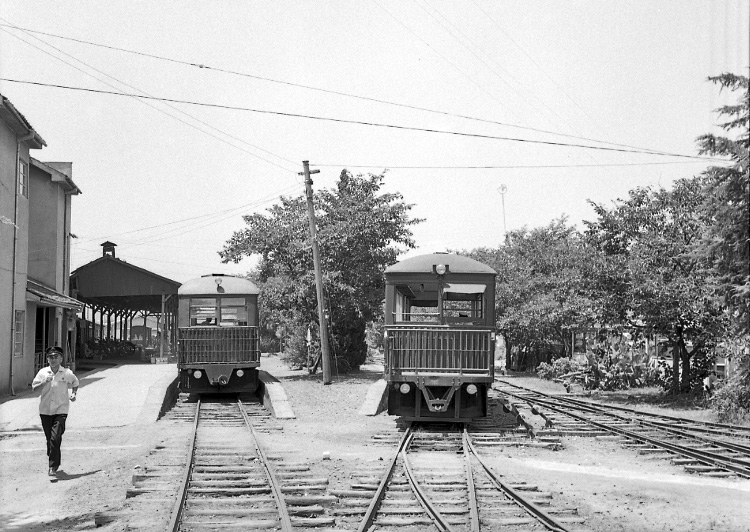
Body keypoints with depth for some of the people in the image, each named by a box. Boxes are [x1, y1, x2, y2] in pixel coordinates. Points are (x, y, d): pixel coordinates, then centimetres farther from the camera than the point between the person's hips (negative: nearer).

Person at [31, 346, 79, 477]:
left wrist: (74, 393, 4)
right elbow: (34, 387, 1)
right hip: (45, 410, 2)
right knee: (49, 438, 10)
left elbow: (75, 383, 20)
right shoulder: (43, 372, 3)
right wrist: (44, 382, -14)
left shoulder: (67, 373, 0)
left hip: (60, 410, -2)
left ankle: (53, 467, -12)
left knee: (55, 438, -15)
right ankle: (53, 461, 32)